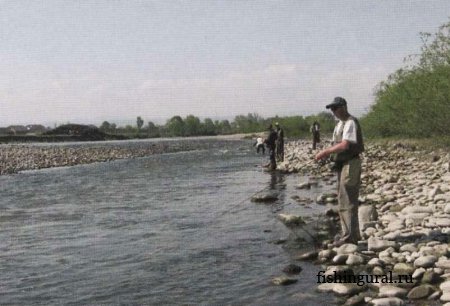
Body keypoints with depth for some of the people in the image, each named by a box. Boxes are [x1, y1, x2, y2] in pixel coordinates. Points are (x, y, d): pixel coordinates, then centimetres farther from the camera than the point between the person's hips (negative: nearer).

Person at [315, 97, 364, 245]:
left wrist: (325, 152, -17)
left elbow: (344, 145, -23)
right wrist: (325, 153, 0)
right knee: (343, 201, 13)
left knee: (348, 201, -8)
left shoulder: (350, 122, -13)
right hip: (341, 165, 10)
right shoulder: (340, 124, 17)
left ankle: (351, 236, -4)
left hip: (350, 165, -10)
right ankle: (348, 234, 20)